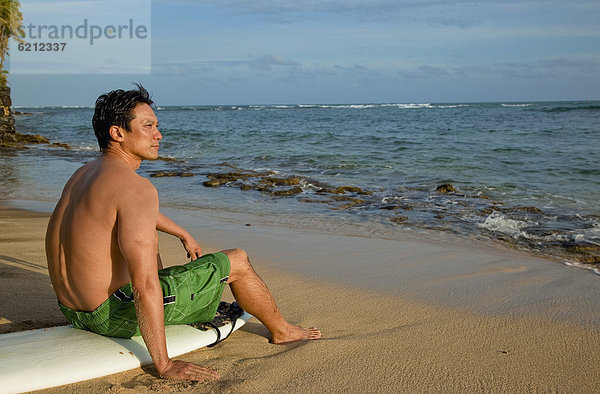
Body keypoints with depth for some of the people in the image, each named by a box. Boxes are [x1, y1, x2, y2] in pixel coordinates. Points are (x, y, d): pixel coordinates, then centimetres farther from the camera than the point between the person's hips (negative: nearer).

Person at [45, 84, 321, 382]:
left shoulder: (83, 174, 8)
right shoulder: (135, 187, -24)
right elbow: (145, 285, -29)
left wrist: (183, 234, 40)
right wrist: (164, 365, -24)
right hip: (116, 317, -9)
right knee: (237, 261, 4)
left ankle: (201, 309, 50)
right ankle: (281, 330, 29)